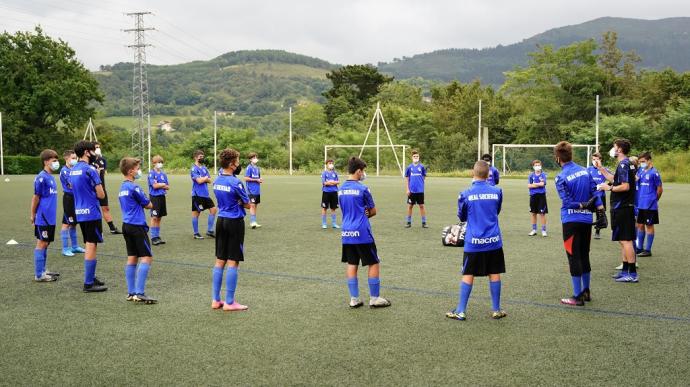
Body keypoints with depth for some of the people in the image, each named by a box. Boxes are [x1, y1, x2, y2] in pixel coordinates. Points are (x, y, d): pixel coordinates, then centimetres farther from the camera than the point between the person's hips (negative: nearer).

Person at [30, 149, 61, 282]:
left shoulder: (51, 177, 11)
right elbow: (36, 197, -11)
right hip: (43, 218, -8)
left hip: (50, 218, 8)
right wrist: (32, 214, -7)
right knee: (42, 243, -2)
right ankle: (39, 275, 4)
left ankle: (42, 271, 23)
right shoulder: (41, 177, -15)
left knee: (45, 243, 14)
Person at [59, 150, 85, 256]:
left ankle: (75, 246, 25)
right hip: (69, 198, -8)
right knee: (66, 223, -3)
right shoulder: (64, 170, -12)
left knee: (73, 223, 15)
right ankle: (65, 248, 1)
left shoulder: (74, 169, 11)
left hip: (75, 198, 8)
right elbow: (72, 184, -21)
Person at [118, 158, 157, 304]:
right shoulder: (134, 187, -14)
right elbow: (149, 205, -5)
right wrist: (149, 203, 14)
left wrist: (141, 204, 6)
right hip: (137, 226, -9)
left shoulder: (122, 187, 13)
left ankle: (131, 292, 13)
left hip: (127, 225, 9)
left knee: (132, 258, 11)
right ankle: (139, 293, -13)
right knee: (147, 257, -8)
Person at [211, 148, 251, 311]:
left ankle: (215, 300, 16)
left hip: (221, 221, 7)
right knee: (233, 262, -1)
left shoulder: (217, 181, 7)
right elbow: (247, 205, -7)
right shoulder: (235, 183, -16)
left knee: (220, 260, 12)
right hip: (235, 222, -7)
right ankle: (229, 302, 2)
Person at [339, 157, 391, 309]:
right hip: (362, 233, -6)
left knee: (352, 265, 12)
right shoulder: (362, 189, -12)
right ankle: (374, 299, 10)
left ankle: (354, 299, 14)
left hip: (346, 233, 7)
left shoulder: (341, 189, 8)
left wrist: (362, 214, 5)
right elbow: (373, 211, -1)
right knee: (374, 264, 5)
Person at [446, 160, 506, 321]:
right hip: (493, 241, 2)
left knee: (468, 275, 5)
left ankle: (460, 311, 8)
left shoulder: (466, 194, -8)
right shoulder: (497, 191, -2)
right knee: (494, 274, 10)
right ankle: (496, 310, 18)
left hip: (473, 241, -1)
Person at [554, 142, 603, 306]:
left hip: (571, 221, -6)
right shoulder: (585, 171, 6)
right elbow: (594, 191, 3)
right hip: (587, 220, 6)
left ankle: (578, 297, 4)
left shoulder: (561, 178, -13)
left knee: (574, 258, 0)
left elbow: (568, 201, -16)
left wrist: (582, 205, -5)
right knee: (584, 256, 17)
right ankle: (586, 292, 27)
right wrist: (599, 207, 2)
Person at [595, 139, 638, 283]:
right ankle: (625, 271, 21)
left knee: (626, 240, -7)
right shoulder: (627, 164, 14)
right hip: (623, 207, 10)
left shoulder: (623, 165, -16)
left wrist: (609, 188, -13)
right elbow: (615, 179, 24)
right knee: (624, 240, 15)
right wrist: (601, 169, 24)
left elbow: (625, 186, -25)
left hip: (622, 209, -10)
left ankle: (632, 274, -5)